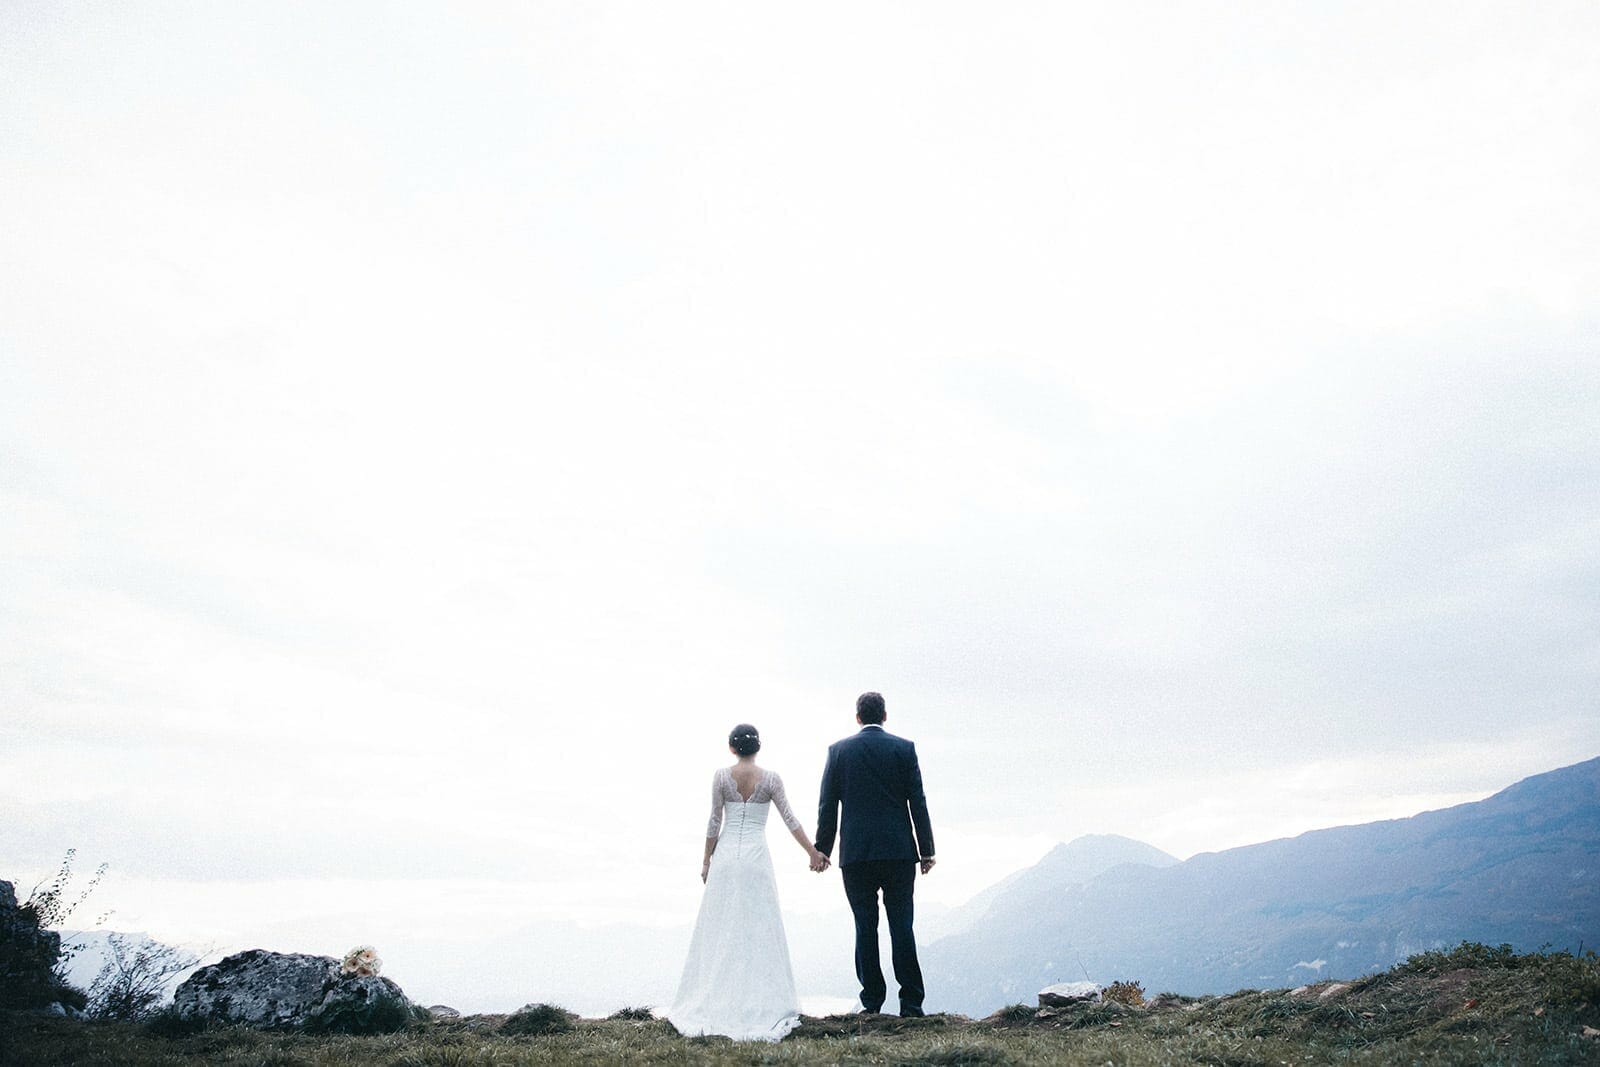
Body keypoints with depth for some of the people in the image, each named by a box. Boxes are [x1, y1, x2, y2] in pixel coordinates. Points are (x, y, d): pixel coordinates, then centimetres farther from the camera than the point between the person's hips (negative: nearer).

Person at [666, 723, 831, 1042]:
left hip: (725, 856, 1)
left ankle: (711, 1003, 11)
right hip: (756, 857, -1)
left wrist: (707, 860, 9)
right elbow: (790, 820, -2)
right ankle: (759, 1002, 5)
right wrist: (814, 852, 6)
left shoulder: (721, 776, -3)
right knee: (758, 930, 5)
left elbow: (715, 822, 0)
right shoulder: (770, 779, -3)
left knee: (719, 929, 8)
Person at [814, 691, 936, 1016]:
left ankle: (872, 1002, 9)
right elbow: (917, 802, 0)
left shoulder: (838, 750, 3)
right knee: (902, 926, 5)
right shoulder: (904, 748, 1)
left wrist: (821, 849, 9)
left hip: (855, 853, 0)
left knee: (865, 928, 6)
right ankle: (911, 1003, 6)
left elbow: (827, 805, 3)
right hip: (899, 851, 0)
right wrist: (926, 850, 4)